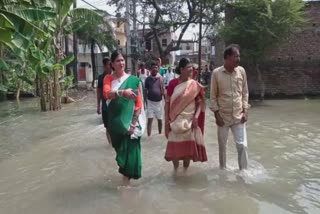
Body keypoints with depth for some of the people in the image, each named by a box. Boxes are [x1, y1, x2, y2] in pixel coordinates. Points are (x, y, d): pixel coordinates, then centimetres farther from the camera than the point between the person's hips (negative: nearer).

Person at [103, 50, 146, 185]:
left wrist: (134, 123, -12)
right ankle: (124, 171, 44)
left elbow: (139, 103, -5)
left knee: (130, 149, -2)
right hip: (115, 121, 3)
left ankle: (126, 180, 12)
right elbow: (106, 93, -21)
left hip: (130, 121, -2)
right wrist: (122, 92, -40)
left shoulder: (133, 80, -5)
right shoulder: (108, 79, 0)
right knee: (119, 148, 18)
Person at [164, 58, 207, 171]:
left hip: (190, 121, 1)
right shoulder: (173, 83, -4)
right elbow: (167, 102, -1)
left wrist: (196, 117, -12)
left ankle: (186, 169, 25)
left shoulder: (195, 85, -1)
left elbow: (200, 102, 1)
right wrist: (167, 120, -4)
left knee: (188, 146, 7)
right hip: (175, 121, -1)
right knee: (175, 146, 5)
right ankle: (175, 169, 25)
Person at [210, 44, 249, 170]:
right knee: (222, 145, 12)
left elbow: (245, 92, 7)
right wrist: (217, 114, -8)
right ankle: (223, 169, 31)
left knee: (242, 145, 1)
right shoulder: (216, 73, -8)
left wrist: (245, 111, 0)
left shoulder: (241, 71, 0)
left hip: (239, 116, 2)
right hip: (223, 116, -1)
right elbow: (213, 96, -4)